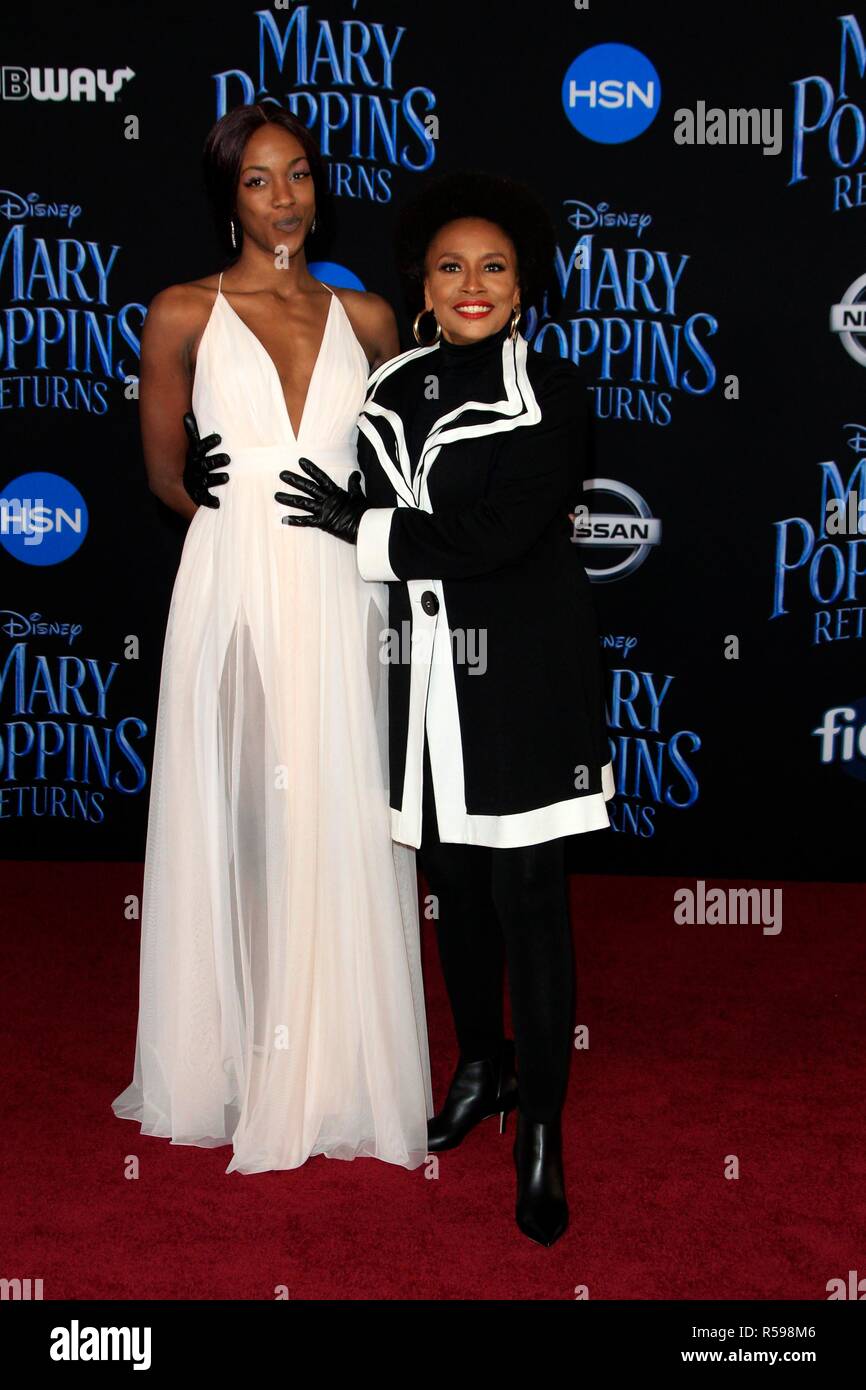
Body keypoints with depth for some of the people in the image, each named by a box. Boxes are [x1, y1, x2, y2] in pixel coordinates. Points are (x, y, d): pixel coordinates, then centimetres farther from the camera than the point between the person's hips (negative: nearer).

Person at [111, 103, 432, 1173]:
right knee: (233, 816, 2)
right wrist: (235, 507, -3)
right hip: (232, 591, -2)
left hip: (339, 596, 2)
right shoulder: (184, 314, 4)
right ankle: (231, 1061, 17)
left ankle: (335, 1069, 17)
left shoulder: (365, 317, 10)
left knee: (338, 823, 4)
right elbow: (163, 472, 9)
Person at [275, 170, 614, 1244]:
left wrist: (361, 524, -9)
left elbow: (498, 534, -16)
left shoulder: (552, 393, -6)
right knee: (452, 880, 14)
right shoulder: (392, 389, 10)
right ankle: (482, 1066, 34)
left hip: (522, 669, -5)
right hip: (428, 664, 5)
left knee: (528, 895, -3)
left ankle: (540, 1132, 7)